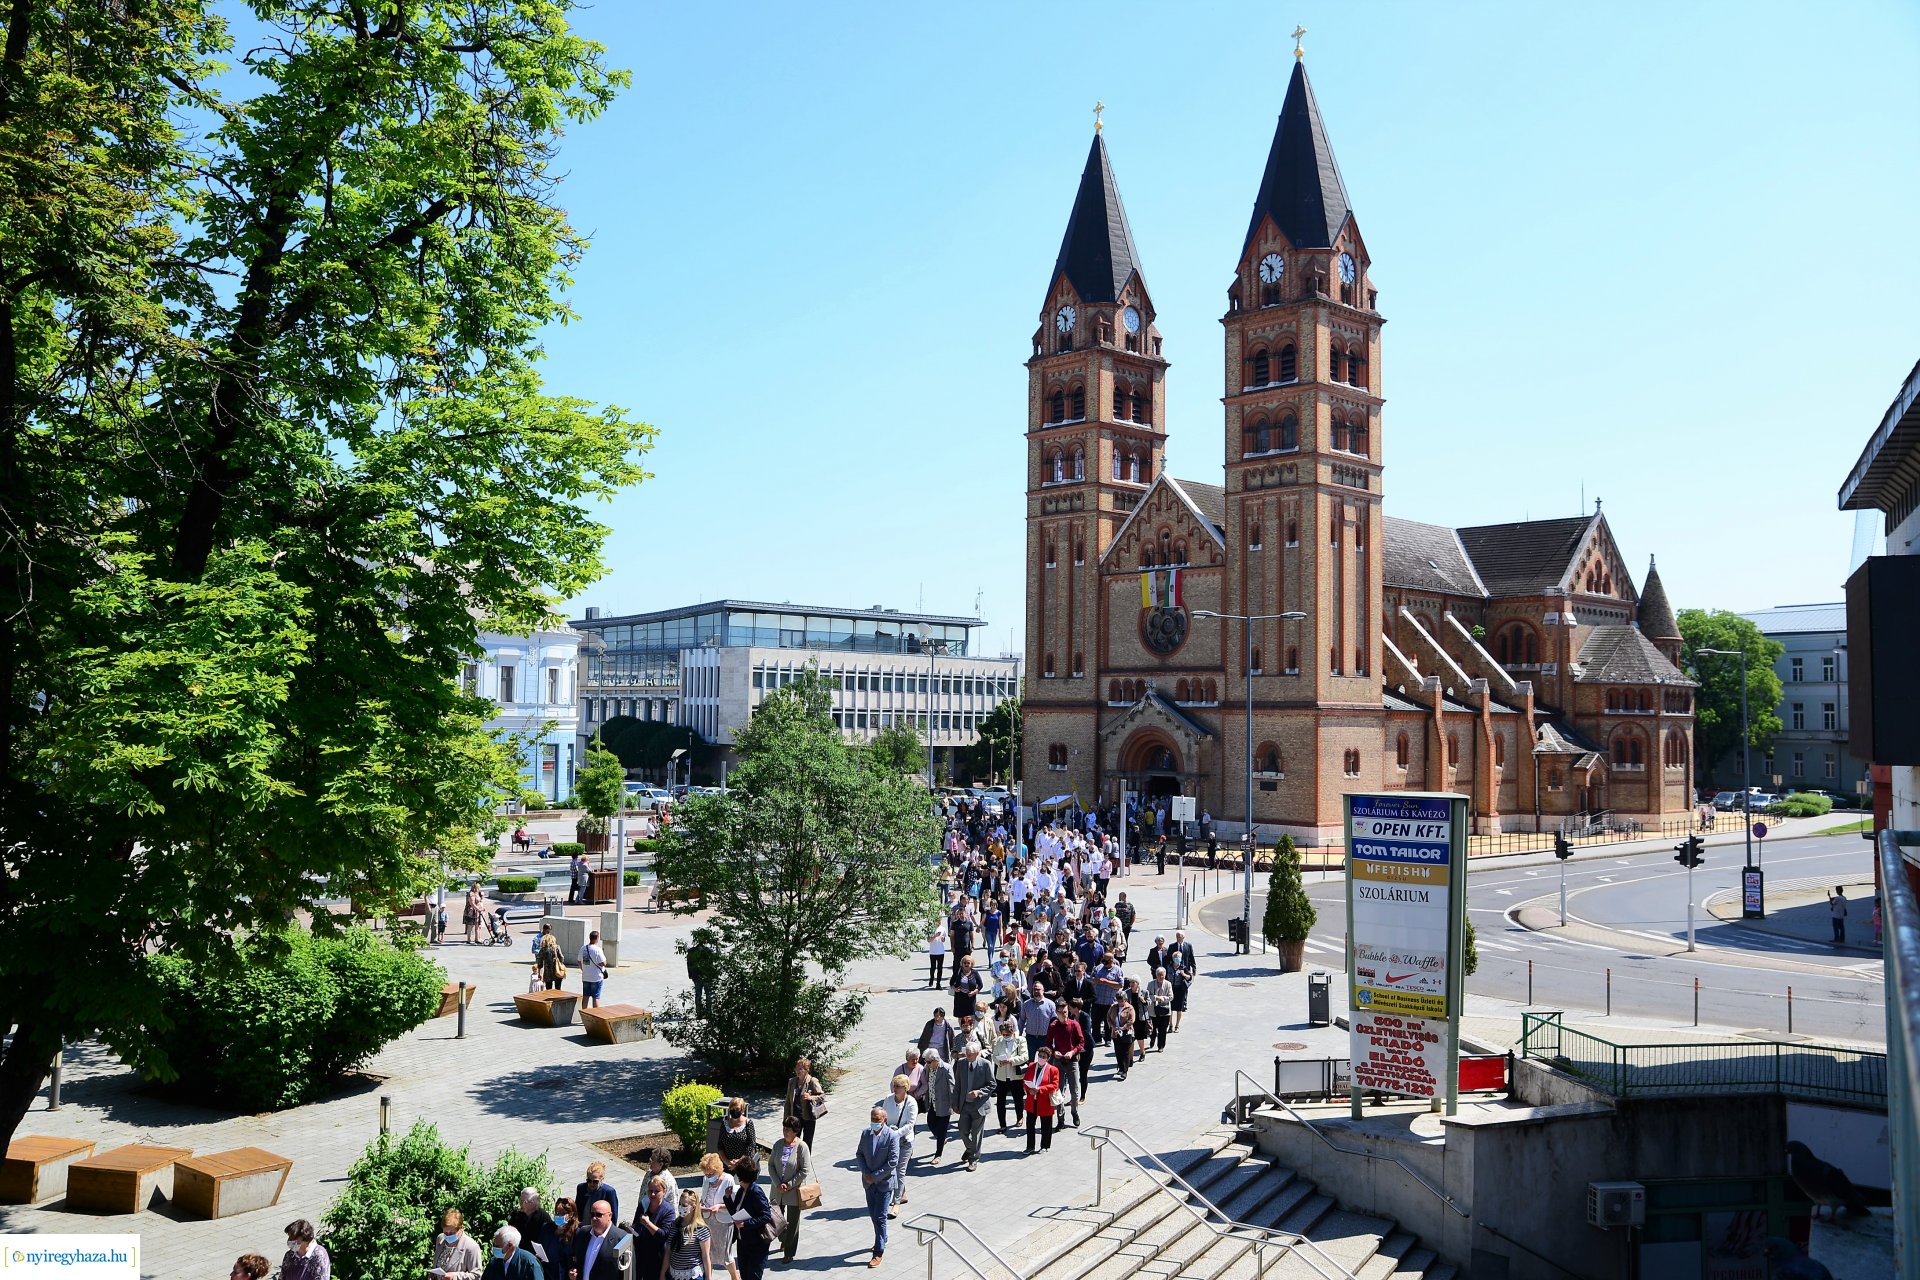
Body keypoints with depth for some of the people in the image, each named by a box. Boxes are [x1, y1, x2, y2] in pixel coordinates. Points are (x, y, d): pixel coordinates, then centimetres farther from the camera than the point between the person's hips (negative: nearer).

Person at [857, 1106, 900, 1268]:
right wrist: (865, 1173, -8)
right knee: (873, 1214, 18)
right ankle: (881, 1241, 40)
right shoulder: (865, 1133, -1)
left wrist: (875, 1176, -17)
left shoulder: (891, 1136, -17)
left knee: (880, 1217, -5)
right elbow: (859, 1154, 6)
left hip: (884, 1182, -5)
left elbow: (893, 1161, -18)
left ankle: (879, 1252, 2)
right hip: (869, 1182, 5)